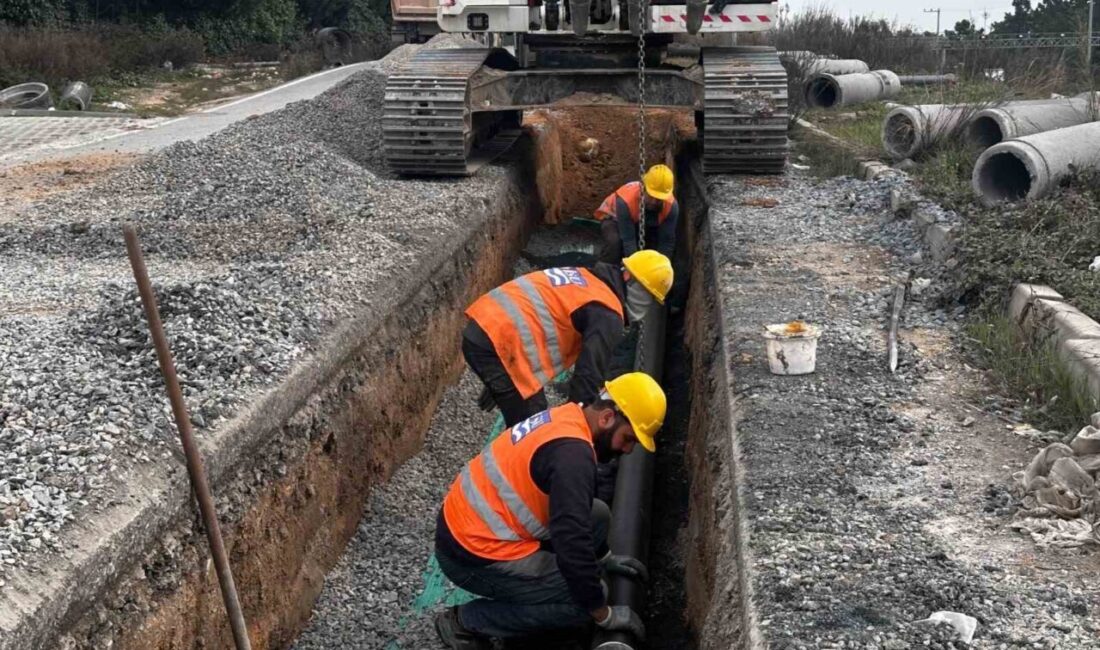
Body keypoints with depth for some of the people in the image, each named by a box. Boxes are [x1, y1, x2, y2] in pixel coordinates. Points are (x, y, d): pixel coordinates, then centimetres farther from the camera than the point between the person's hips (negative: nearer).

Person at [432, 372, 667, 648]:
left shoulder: (568, 420, 6)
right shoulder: (572, 452, -25)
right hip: (474, 553, -9)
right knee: (584, 601, -11)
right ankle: (465, 621, -1)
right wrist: (604, 615, -15)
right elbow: (572, 543, -28)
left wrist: (604, 557, 28)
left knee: (596, 515, 11)